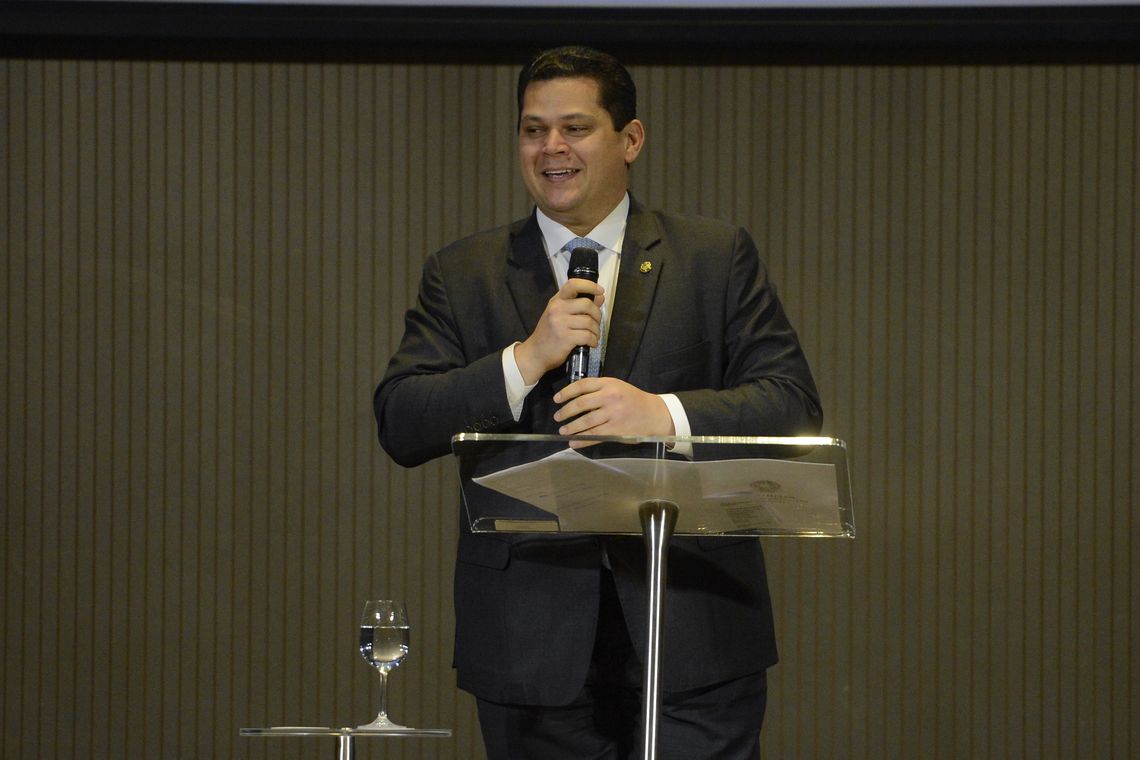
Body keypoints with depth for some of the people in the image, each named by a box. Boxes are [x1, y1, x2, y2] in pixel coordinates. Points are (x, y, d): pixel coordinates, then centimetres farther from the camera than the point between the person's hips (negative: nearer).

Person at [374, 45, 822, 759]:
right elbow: (400, 426, 0)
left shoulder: (716, 257, 8)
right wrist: (526, 360, -13)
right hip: (534, 645, 1)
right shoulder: (462, 275, 10)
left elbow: (795, 405, 0)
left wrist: (663, 414, -17)